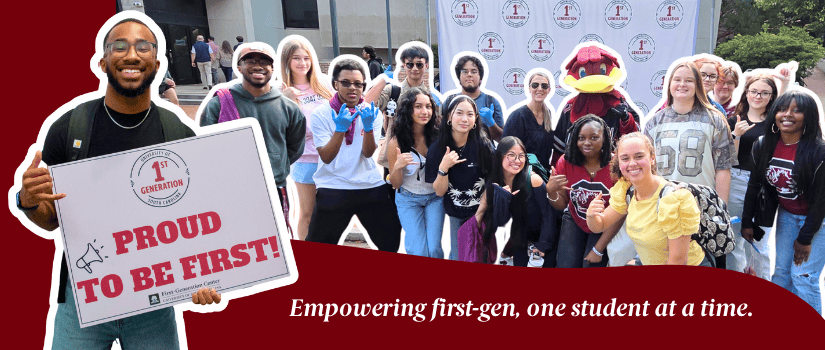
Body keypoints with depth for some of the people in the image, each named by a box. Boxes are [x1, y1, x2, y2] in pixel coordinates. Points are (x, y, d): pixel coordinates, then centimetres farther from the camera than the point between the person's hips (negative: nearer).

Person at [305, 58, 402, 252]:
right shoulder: (320, 114, -3)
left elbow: (368, 153, -7)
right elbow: (326, 157, -11)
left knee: (391, 243, 9)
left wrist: (368, 126, -24)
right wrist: (340, 129, -25)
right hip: (333, 188, -2)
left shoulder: (371, 112, 3)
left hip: (371, 187, 3)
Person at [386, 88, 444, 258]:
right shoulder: (396, 143, -14)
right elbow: (395, 184, -7)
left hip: (435, 197, 2)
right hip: (408, 200, -1)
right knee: (419, 252, -11)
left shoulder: (437, 136, -10)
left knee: (434, 249, -8)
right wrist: (398, 166, -28)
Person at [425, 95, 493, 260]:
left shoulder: (484, 145, -16)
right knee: (458, 256, 14)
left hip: (483, 212, -1)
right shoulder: (437, 149, -12)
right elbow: (439, 191, -11)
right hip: (456, 216, 1)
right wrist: (443, 168, -26)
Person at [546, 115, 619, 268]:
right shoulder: (566, 162, -13)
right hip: (575, 221, 2)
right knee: (565, 265, -9)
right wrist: (551, 191, -29)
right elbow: (561, 205, -5)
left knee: (591, 266, -14)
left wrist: (598, 249, -15)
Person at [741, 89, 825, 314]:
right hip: (786, 215, 5)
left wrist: (805, 238, -14)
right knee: (781, 272, 8)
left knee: (803, 277, -6)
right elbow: (754, 185, 3)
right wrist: (747, 222, 3)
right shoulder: (764, 146, -6)